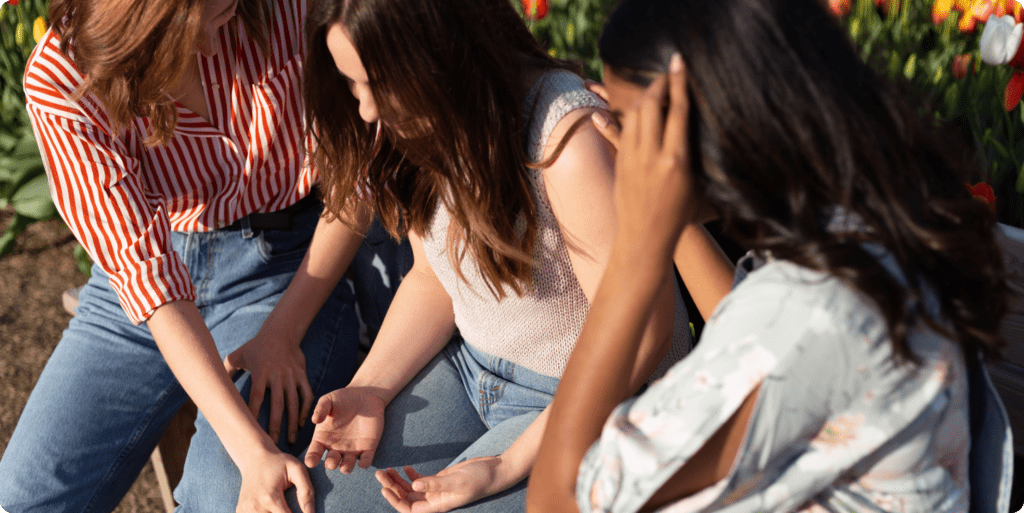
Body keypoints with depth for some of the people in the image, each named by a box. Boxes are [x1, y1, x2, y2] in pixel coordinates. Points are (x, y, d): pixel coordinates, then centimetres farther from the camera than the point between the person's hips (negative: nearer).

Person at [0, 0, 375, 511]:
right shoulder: (60, 80, -18)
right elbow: (144, 264, -26)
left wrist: (283, 331, -17)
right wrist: (253, 449, -34)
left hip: (290, 262, -1)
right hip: (148, 294, 2)